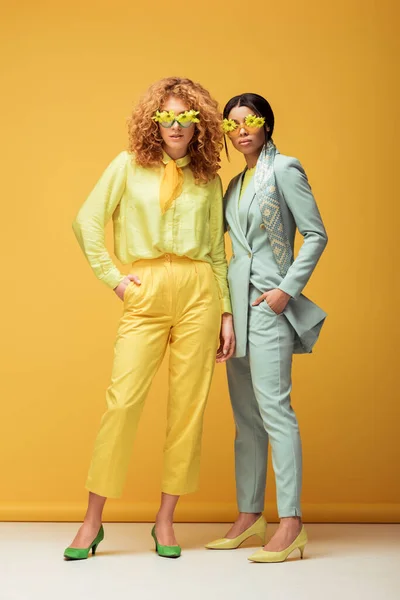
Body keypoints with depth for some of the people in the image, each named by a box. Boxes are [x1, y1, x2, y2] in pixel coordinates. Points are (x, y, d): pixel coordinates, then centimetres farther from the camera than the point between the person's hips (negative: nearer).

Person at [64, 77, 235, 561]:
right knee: (123, 398, -9)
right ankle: (92, 522, 0)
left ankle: (165, 520, 10)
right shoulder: (129, 166, 10)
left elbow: (217, 251, 14)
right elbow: (87, 221, 6)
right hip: (146, 294, -2)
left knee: (188, 404, 0)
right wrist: (113, 278, -1)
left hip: (199, 293, 2)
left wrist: (226, 314, 8)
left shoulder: (209, 180, 14)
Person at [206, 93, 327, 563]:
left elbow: (316, 234, -8)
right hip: (237, 303, 8)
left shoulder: (284, 170, -4)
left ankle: (291, 524, -12)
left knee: (273, 407, -13)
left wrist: (289, 289, -14)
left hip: (269, 303, -8)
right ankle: (249, 516, 15)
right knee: (245, 414, 9)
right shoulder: (236, 183, 18)